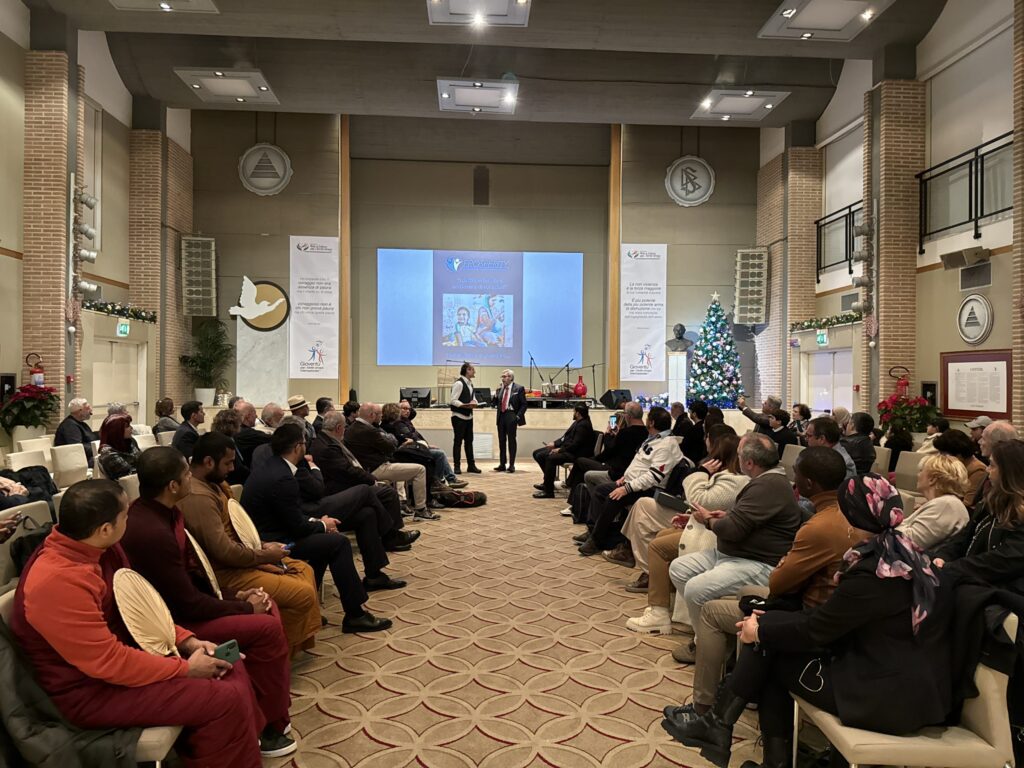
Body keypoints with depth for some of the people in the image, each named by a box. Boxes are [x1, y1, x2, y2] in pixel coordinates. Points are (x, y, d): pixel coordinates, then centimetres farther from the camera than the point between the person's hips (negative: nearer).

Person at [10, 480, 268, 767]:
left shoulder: (98, 549, -3)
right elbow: (108, 662, -27)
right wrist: (185, 668, -18)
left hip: (120, 650, 9)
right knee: (226, 700, -18)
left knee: (232, 669, 6)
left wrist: (186, 641, -1)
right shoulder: (58, 582, -31)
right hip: (91, 690, -9)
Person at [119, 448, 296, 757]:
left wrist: (233, 596, 4)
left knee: (266, 607, 6)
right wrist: (245, 608, -11)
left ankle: (273, 707, 14)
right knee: (267, 628, -15)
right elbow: (188, 604, -24)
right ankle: (266, 725, 3)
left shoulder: (155, 512, 2)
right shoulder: (152, 532, -30)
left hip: (177, 604, 10)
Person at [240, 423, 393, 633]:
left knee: (323, 538, 20)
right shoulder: (282, 478, -23)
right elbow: (298, 527, -18)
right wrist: (322, 525, 0)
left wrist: (315, 521, 5)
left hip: (266, 535, 10)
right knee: (339, 543, -7)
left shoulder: (270, 466, 7)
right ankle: (354, 615, 0)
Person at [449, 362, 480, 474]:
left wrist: (474, 402, 0)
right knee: (458, 441, 0)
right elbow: (453, 400, -18)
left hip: (469, 416, 8)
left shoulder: (470, 383, 12)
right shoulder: (459, 383, -14)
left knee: (469, 441, 12)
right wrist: (466, 405, -25)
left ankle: (471, 465, 20)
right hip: (459, 416, -8)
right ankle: (457, 467, 7)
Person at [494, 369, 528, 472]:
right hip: (501, 416, 5)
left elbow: (524, 404, -3)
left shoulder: (519, 388, -3)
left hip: (511, 416, -5)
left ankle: (511, 465, 5)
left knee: (511, 440, -1)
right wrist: (496, 395, -3)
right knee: (501, 440, 7)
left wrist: (518, 416, -11)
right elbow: (496, 403, 15)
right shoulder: (500, 389, 12)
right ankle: (502, 464, 14)